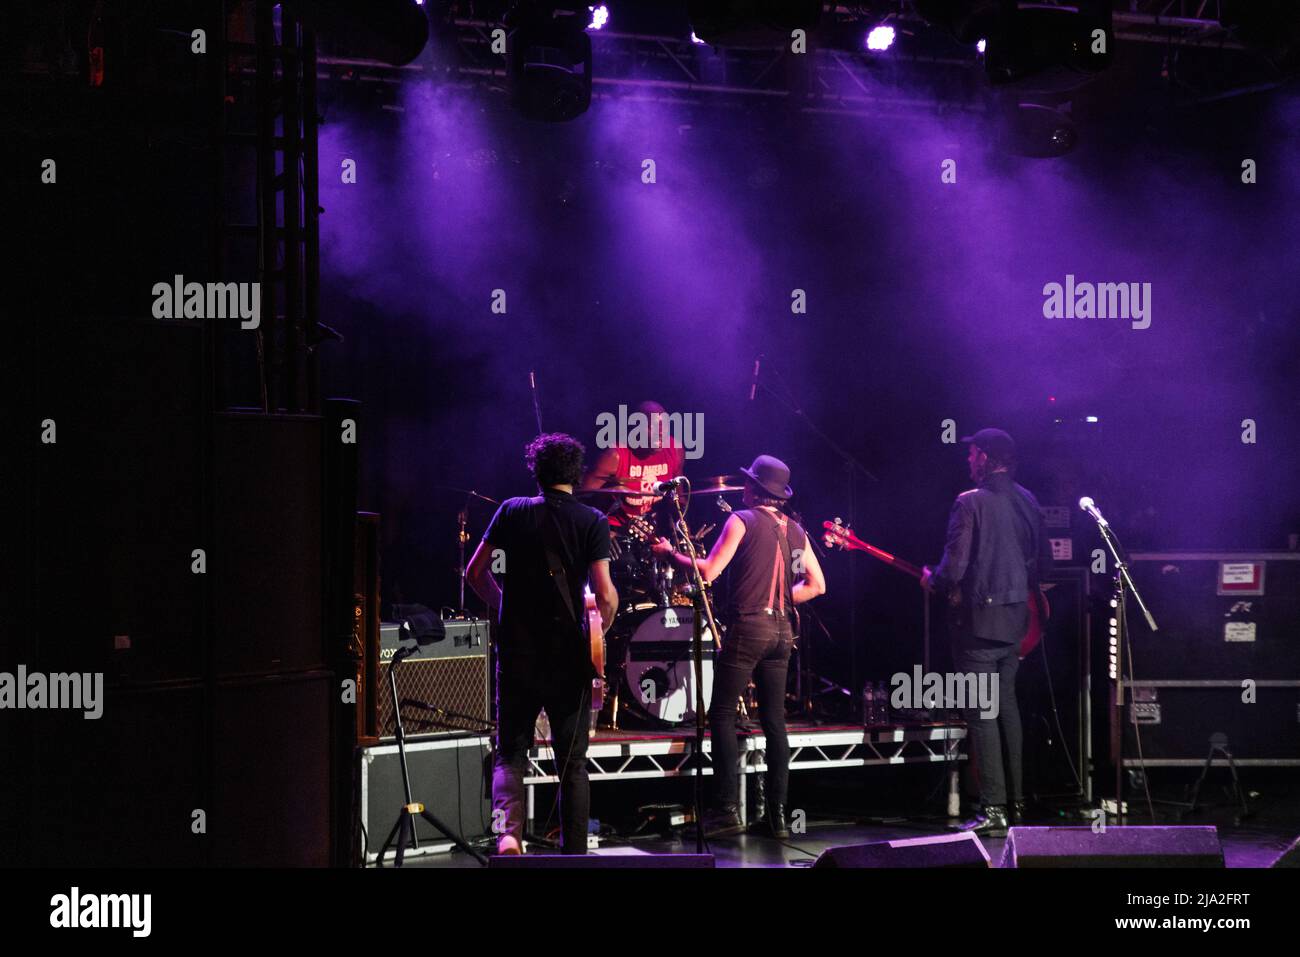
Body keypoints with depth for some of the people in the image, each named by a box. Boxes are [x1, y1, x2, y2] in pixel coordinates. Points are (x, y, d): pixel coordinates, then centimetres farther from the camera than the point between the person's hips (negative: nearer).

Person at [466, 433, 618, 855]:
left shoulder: (512, 512, 1)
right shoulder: (592, 522, -5)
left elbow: (476, 572, 3)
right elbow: (605, 594, -12)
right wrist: (600, 631, 7)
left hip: (517, 655, 1)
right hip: (567, 658, -1)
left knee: (509, 755, 8)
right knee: (572, 763, 11)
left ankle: (508, 830, -16)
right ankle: (574, 852, 10)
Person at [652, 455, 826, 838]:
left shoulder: (742, 521, -5)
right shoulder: (794, 530, 13)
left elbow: (709, 571, -12)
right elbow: (816, 585, 13)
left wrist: (670, 553, 1)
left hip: (747, 627, -6)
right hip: (782, 630, 6)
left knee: (722, 715, -1)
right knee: (774, 721, 7)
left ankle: (728, 808, -9)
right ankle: (778, 813, 3)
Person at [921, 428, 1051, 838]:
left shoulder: (969, 503, -15)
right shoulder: (1026, 500, 7)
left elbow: (954, 567, -18)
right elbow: (1044, 557, 14)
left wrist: (932, 580, 2)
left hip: (979, 619, -7)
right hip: (1016, 618, 7)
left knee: (981, 713, -6)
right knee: (1006, 705, 17)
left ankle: (993, 811, -9)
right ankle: (1015, 802, 20)